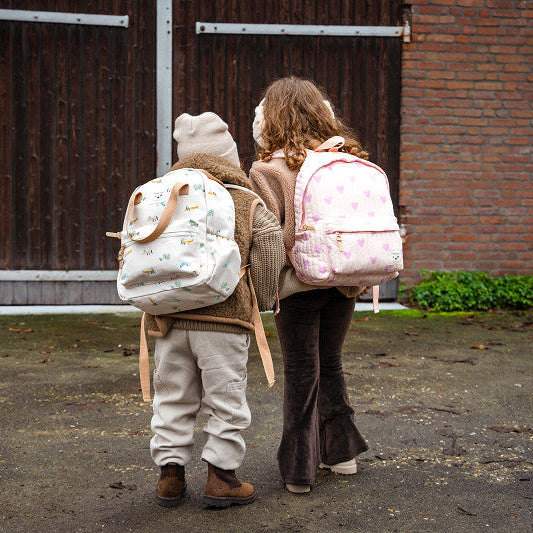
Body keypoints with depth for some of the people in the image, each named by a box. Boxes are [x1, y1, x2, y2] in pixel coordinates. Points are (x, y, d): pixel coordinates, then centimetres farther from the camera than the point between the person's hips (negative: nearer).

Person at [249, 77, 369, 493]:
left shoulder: (269, 169, -11)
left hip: (300, 283, -4)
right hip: (346, 281, 4)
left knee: (302, 372, 6)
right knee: (330, 363, 21)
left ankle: (300, 469, 14)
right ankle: (342, 451, 30)